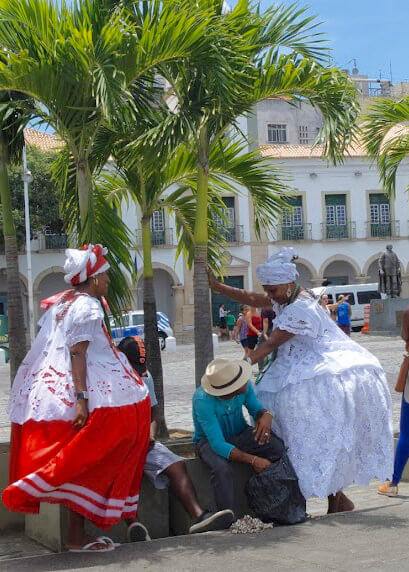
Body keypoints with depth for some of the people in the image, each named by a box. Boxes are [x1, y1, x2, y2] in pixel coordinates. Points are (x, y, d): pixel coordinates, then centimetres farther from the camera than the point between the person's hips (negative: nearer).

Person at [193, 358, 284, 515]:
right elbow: (218, 445, -36)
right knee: (222, 469, -38)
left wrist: (266, 415, -26)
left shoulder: (244, 386, -19)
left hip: (240, 434, 5)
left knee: (279, 447, -22)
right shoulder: (203, 400, -33)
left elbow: (255, 408, 0)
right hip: (210, 440, -4)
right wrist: (252, 460, -43)